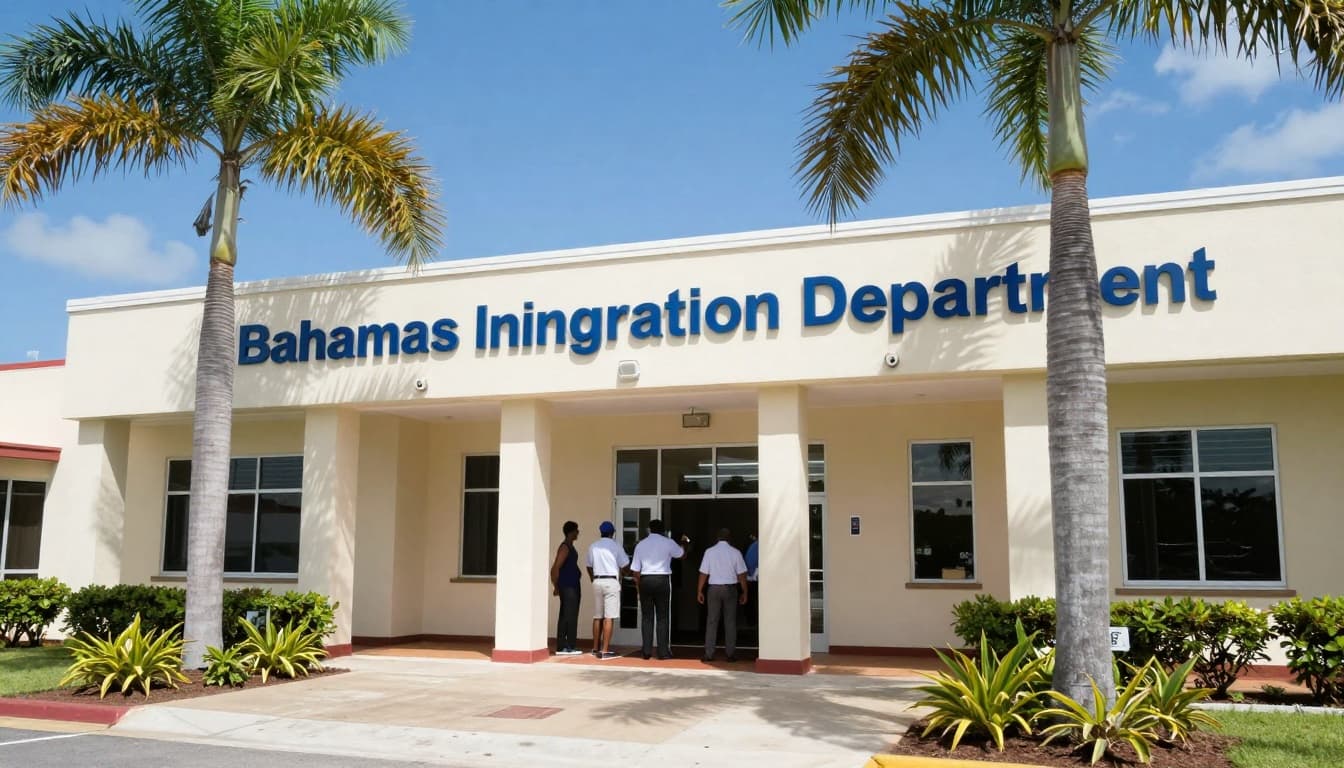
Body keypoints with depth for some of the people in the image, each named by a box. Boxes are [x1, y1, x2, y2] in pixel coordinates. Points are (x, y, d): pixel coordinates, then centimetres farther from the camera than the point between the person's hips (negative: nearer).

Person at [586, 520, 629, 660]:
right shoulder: (615, 546, -4)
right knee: (609, 617, -5)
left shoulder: (593, 546, 7)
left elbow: (589, 567, 13)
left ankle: (596, 648, 21)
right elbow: (624, 565, 1)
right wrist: (620, 576, 22)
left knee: (597, 616, 14)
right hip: (611, 581, -5)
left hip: (597, 581, 5)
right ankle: (605, 650, -9)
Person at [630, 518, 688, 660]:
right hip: (663, 580, -2)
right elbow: (682, 554, 15)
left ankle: (647, 651, 7)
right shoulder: (668, 543, -1)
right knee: (663, 617, 3)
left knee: (647, 617, 7)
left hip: (645, 580, 2)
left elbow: (635, 570, 4)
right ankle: (663, 651, 1)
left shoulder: (640, 545, 6)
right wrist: (684, 542, 34)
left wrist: (638, 585, 13)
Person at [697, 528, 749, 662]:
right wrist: (744, 592, 6)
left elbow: (704, 573, -2)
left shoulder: (709, 552, -2)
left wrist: (699, 591, 5)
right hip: (730, 588, 0)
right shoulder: (735, 552, -3)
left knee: (711, 621, 4)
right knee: (730, 622, 6)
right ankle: (731, 654, 6)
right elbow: (741, 575, -2)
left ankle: (709, 654, 2)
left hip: (714, 588, 0)